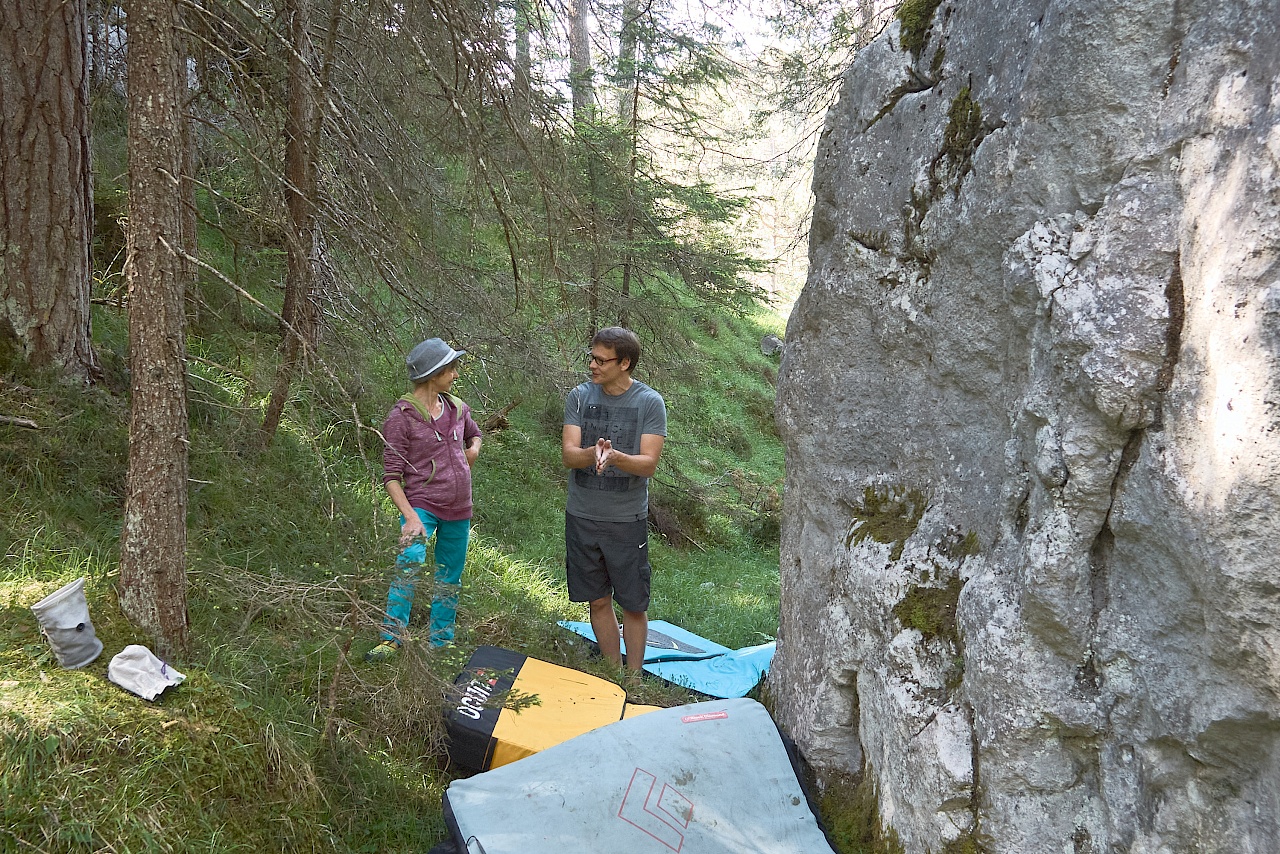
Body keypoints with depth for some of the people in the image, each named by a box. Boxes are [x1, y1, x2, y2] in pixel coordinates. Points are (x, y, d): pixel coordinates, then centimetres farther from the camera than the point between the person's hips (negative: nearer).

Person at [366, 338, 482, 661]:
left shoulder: (457, 408, 6)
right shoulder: (402, 416, -11)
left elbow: (474, 433, 31)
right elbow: (391, 475, -14)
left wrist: (474, 448, 9)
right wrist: (411, 517, -24)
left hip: (459, 510, 6)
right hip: (422, 504, -6)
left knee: (450, 580, 12)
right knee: (410, 561, -29)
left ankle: (440, 644, 27)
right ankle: (392, 638, -20)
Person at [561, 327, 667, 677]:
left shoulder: (650, 403, -8)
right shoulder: (579, 397, 0)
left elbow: (649, 463, -14)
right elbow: (568, 454, -8)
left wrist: (615, 457, -33)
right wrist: (592, 454, -31)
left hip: (628, 520, -2)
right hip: (582, 516, 3)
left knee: (634, 605, 5)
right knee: (598, 600, 13)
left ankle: (633, 678, 21)